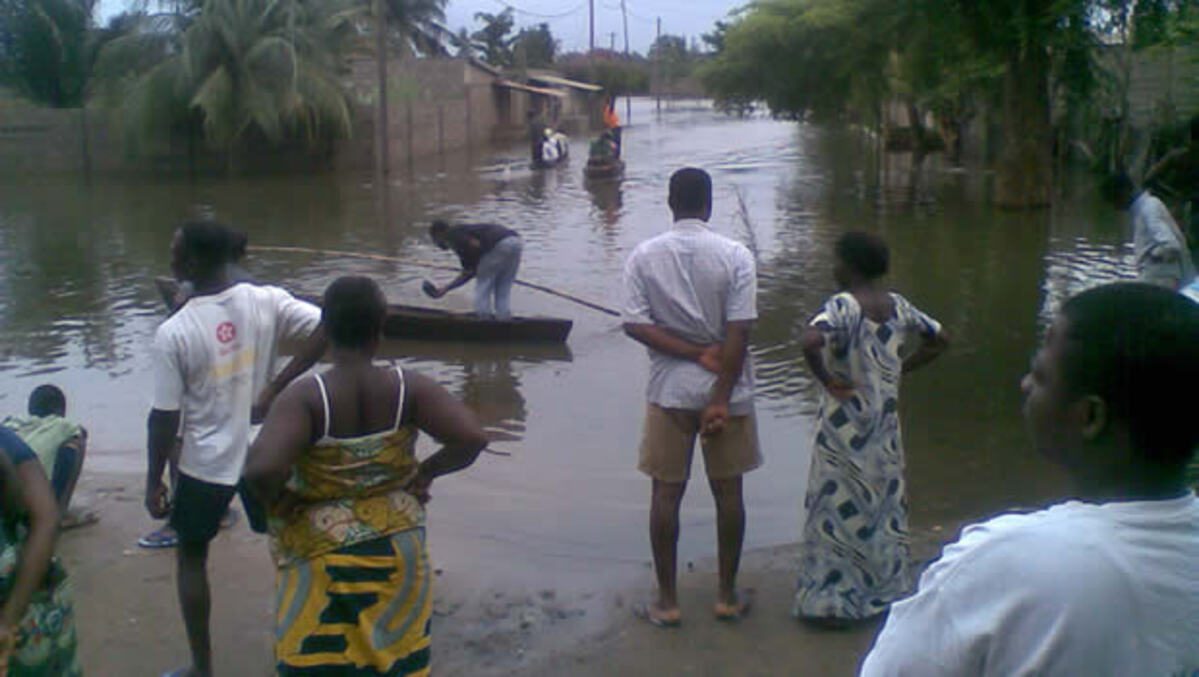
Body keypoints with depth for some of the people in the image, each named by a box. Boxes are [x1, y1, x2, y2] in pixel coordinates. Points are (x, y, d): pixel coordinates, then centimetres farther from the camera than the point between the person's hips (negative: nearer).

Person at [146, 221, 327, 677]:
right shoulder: (266, 301, -10)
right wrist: (277, 385, -11)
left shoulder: (174, 333, -19)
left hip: (206, 464, -3)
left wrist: (153, 480, -1)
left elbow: (165, 418, -14)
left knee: (191, 557, 17)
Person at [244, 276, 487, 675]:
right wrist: (427, 471, -4)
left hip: (322, 560, -3)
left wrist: (276, 500, -12)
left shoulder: (306, 397, -21)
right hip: (394, 552, 3)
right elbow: (473, 438, -20)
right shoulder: (407, 388, -13)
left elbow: (262, 469, -34)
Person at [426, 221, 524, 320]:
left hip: (500, 244, -9)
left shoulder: (452, 235, 8)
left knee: (482, 289, 7)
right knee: (503, 292, 18)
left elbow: (476, 245, -11)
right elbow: (468, 273, 38)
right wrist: (445, 289, 43)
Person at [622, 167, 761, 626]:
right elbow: (738, 333, -14)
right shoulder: (735, 256, -9)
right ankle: (727, 596, 21)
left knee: (666, 493, 8)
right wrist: (721, 397, -12)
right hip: (726, 389, -1)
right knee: (728, 491, 11)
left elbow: (635, 325, -10)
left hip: (669, 390, 1)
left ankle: (667, 601, 15)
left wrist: (694, 354, -8)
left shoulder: (644, 256, -4)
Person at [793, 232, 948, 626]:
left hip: (844, 427, -6)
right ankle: (887, 589, 29)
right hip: (885, 426, 6)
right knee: (885, 502, 17)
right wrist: (902, 369, 11)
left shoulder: (842, 306, -18)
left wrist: (825, 378, -22)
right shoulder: (899, 307, 2)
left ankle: (832, 599, 10)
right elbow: (939, 340, 14)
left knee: (838, 507, 4)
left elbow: (811, 341, -37)